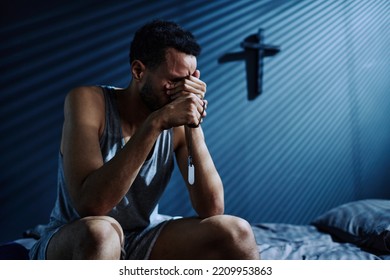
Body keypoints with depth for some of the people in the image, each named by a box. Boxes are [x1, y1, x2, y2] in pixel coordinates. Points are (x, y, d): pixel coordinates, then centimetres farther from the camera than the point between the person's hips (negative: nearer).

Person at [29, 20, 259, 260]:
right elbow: (90, 204, -32)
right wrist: (155, 123, -34)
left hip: (142, 241, 3)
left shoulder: (177, 122, -8)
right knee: (99, 232, -38)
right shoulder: (88, 100, -18)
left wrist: (193, 126, -23)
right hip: (72, 242, -3)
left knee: (236, 232, -17)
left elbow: (212, 209, -16)